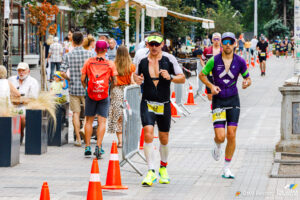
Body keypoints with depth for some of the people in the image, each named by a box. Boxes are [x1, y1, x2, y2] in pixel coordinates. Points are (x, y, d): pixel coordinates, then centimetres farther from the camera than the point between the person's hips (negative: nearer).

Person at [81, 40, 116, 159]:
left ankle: (87, 147, 9)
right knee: (102, 121, 0)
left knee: (89, 121, 11)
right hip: (104, 95, -1)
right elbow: (114, 81, 0)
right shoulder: (110, 64, 0)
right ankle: (98, 146, -13)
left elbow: (82, 79, 0)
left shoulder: (89, 62, 2)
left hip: (91, 94, 1)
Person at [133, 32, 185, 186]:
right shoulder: (142, 60, 0)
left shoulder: (169, 59, -5)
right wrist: (137, 79, -7)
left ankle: (163, 168, 34)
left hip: (164, 104, 0)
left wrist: (170, 77, -21)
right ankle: (151, 172, -16)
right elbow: (136, 74, 16)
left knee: (164, 139, 11)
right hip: (147, 103, 0)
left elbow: (182, 79, -1)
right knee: (148, 135, -17)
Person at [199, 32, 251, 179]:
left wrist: (246, 83, -14)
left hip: (233, 100, 1)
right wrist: (211, 86, -12)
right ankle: (217, 146, 30)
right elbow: (201, 75, 5)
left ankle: (226, 169, 8)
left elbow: (248, 78, 10)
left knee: (232, 136, -5)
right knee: (220, 137, -10)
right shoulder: (214, 61, -7)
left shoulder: (240, 61, -2)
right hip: (218, 101, -1)